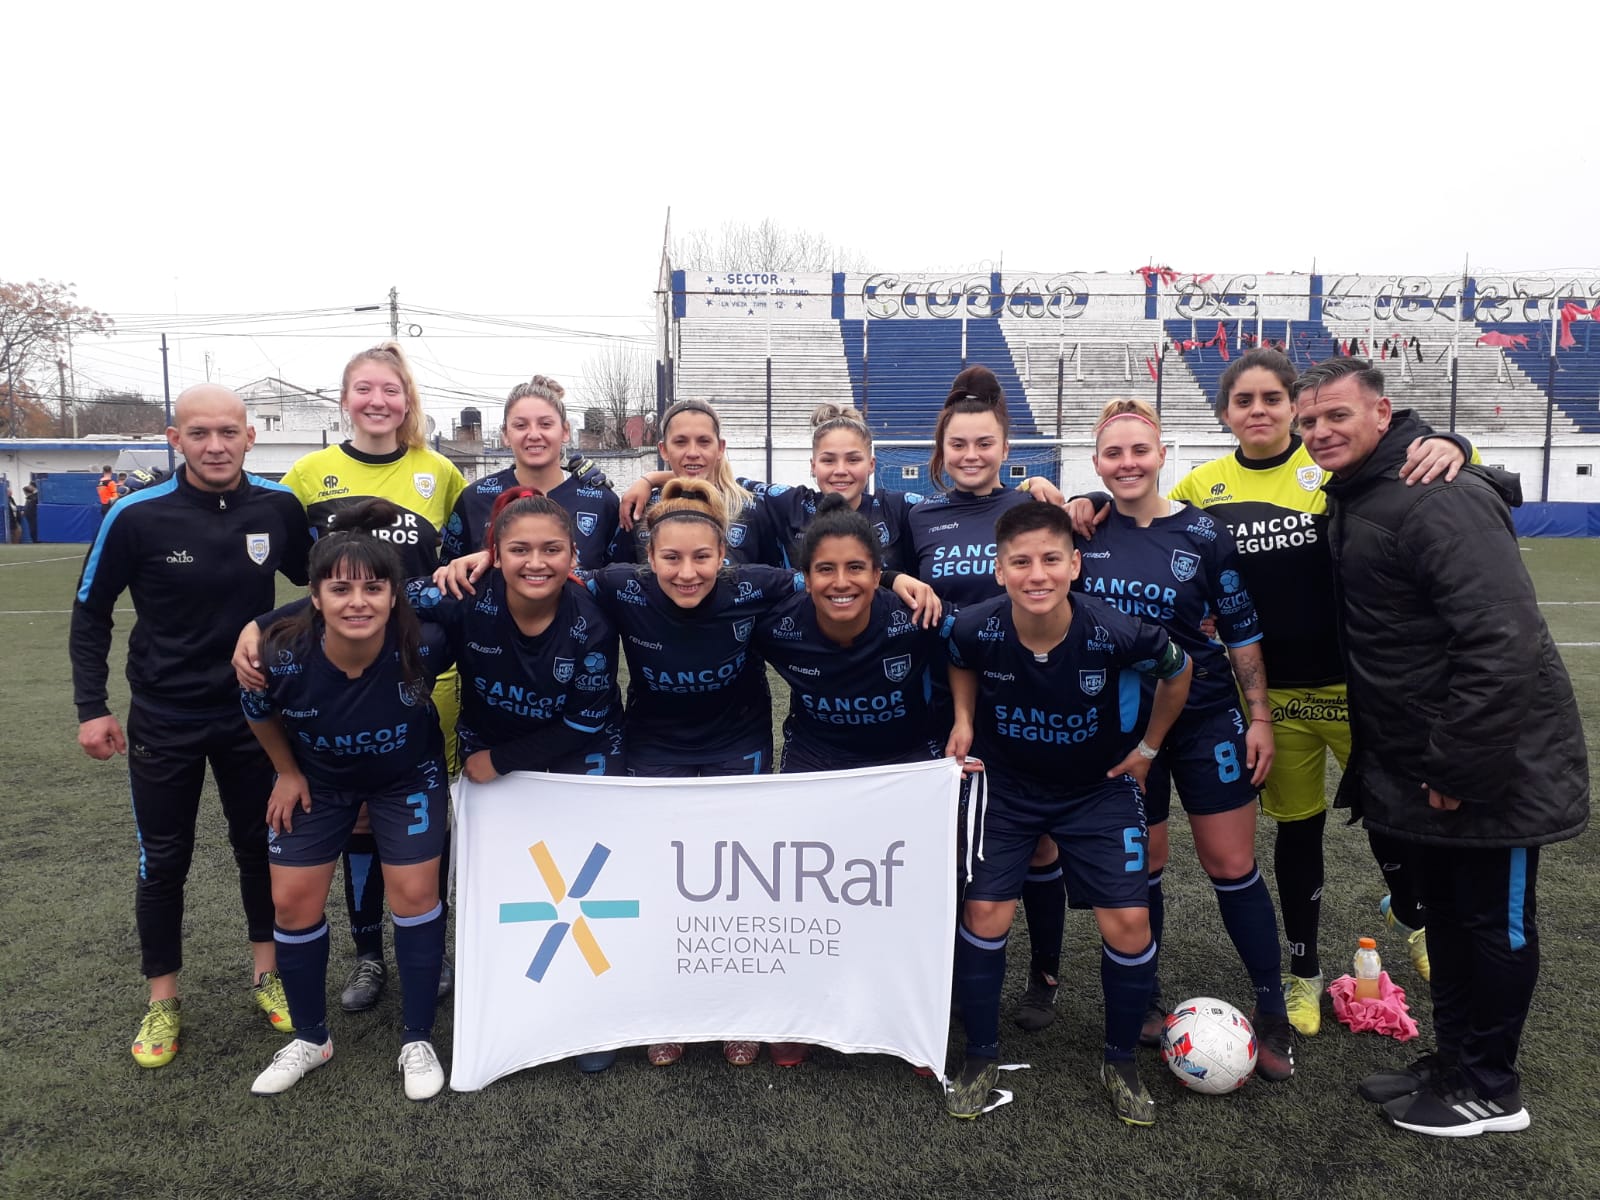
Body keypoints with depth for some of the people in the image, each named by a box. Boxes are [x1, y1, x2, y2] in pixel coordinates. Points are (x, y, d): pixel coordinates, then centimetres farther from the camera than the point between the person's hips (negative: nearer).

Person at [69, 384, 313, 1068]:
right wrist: (91, 708, -5)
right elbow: (90, 613, -2)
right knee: (163, 863, 10)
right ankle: (163, 1002, 28)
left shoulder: (279, 508, -10)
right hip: (164, 721, -1)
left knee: (259, 848, 14)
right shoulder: (137, 516, -14)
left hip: (253, 712, 2)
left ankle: (266, 975, 33)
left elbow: (317, 582, 7)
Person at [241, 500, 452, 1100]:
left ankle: (418, 1041, 17)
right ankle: (311, 1038, 28)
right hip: (318, 779, 2)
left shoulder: (423, 643, -35)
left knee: (415, 894, -4)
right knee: (293, 901, 3)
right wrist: (287, 771, 2)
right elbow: (259, 714, -7)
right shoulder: (284, 655, -32)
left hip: (408, 777, -1)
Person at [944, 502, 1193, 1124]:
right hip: (1005, 784, 1)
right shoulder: (977, 628, -25)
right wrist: (964, 720, -9)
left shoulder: (1117, 633, -28)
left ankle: (1120, 1061, 20)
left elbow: (1177, 671, -4)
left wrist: (1147, 748, 3)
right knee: (985, 913, -4)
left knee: (1129, 922, -5)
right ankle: (980, 1056, 18)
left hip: (1099, 788, 0)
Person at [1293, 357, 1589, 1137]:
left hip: (1493, 761, -9)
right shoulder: (1350, 500, 7)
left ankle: (1490, 1091, 24)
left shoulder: (1441, 499, -23)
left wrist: (1460, 765, -24)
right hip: (1422, 763, 9)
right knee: (1445, 914, 19)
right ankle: (1454, 1062, 34)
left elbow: (1505, 642, -28)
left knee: (1495, 921, 8)